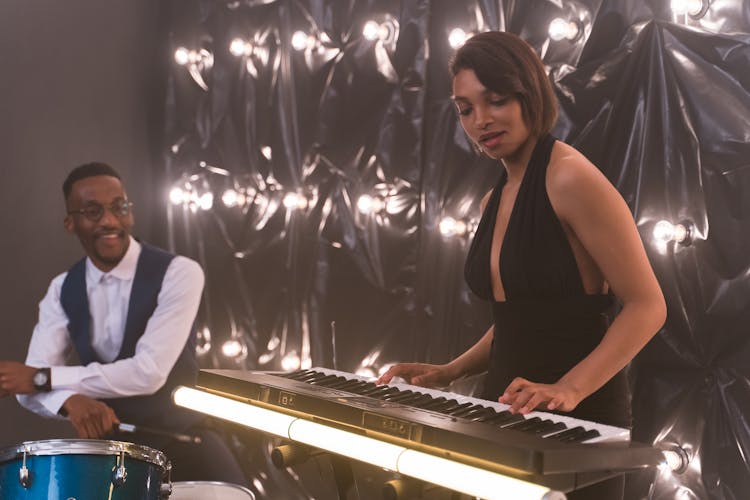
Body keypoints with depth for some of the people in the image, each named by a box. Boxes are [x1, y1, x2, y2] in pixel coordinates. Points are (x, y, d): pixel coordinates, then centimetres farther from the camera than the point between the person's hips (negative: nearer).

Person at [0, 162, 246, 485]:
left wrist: (43, 378, -19)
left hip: (180, 437, -3)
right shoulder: (62, 289, 4)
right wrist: (71, 400, -30)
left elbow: (149, 372, -23)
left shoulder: (178, 273, -13)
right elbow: (31, 384, -5)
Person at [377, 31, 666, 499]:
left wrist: (568, 389, -27)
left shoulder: (570, 177, -14)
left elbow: (647, 306, -17)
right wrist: (449, 372, 7)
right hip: (509, 408, 8)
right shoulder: (495, 199, 11)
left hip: (576, 417, -7)